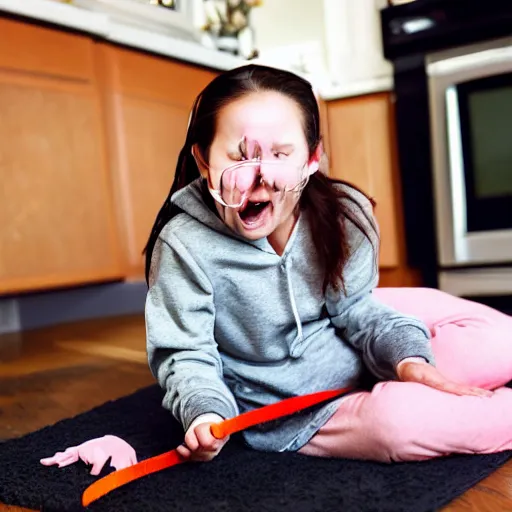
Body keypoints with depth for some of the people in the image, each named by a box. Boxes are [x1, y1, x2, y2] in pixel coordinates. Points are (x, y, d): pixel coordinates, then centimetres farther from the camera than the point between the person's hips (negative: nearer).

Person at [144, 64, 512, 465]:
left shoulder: (341, 215, -13)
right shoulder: (185, 245, -22)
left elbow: (354, 308, -4)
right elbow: (184, 352, -15)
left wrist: (407, 356, -20)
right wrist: (205, 412, -34)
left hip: (356, 349, 4)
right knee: (398, 419, -28)